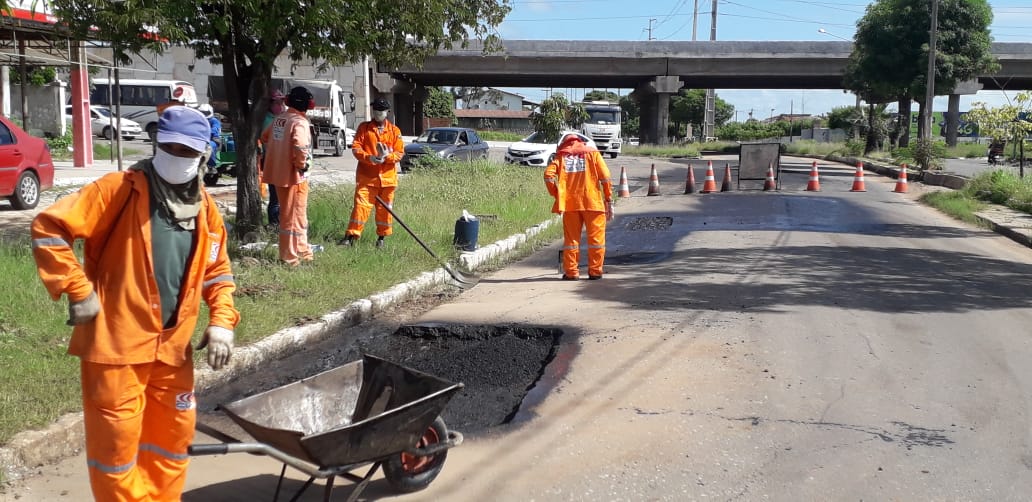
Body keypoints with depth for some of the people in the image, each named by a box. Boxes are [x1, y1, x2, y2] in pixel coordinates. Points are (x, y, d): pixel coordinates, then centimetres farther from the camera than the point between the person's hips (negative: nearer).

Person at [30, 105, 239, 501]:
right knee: (116, 442, 2)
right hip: (116, 342, -5)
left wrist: (222, 321, 2)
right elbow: (48, 227, -13)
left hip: (173, 346, 6)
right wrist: (78, 290, -16)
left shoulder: (205, 207, 7)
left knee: (173, 438, 16)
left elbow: (217, 271, 16)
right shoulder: (121, 188, -10)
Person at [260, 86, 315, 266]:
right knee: (293, 216, 0)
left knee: (291, 214, 19)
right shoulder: (299, 122, -17)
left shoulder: (278, 119, 8)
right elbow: (300, 147, -31)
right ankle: (290, 257, 4)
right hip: (293, 175, -8)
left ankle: (302, 251, 31)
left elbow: (265, 137, 21)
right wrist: (302, 164, -15)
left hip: (277, 172, 9)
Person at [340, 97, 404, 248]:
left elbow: (400, 153, 3)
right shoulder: (364, 127, 5)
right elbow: (356, 147, -2)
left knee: (385, 208, 8)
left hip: (387, 176, 2)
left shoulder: (395, 130, 6)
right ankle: (351, 236, -5)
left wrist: (387, 156, -18)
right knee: (361, 204, -8)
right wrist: (369, 158, -19)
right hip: (366, 175, -1)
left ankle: (382, 237, 21)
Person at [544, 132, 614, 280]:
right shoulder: (592, 153, 12)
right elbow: (605, 177, 1)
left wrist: (556, 194, 4)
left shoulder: (561, 155, 13)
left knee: (571, 237, 8)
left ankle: (571, 272, 8)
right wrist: (609, 201, 4)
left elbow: (549, 174, -5)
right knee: (596, 237, 8)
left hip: (570, 202, 1)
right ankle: (595, 271, 9)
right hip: (592, 201, -1)